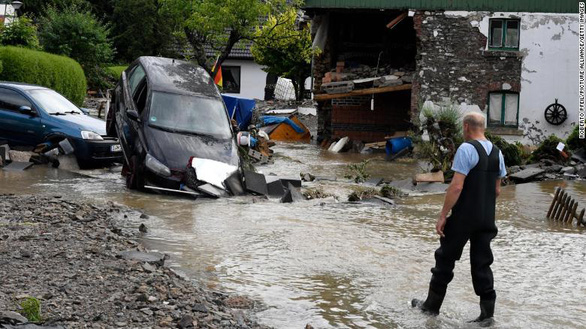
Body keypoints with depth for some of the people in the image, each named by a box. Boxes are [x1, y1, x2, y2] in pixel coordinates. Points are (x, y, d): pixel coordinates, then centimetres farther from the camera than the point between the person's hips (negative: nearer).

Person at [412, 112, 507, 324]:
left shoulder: (466, 149, -14)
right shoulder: (497, 153, 9)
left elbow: (457, 186, -19)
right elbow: (496, 190, 15)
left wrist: (443, 215, -15)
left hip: (463, 218, -6)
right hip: (487, 219, 6)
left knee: (445, 259, 7)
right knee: (482, 263, 11)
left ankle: (432, 305, 16)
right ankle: (487, 310, 7)